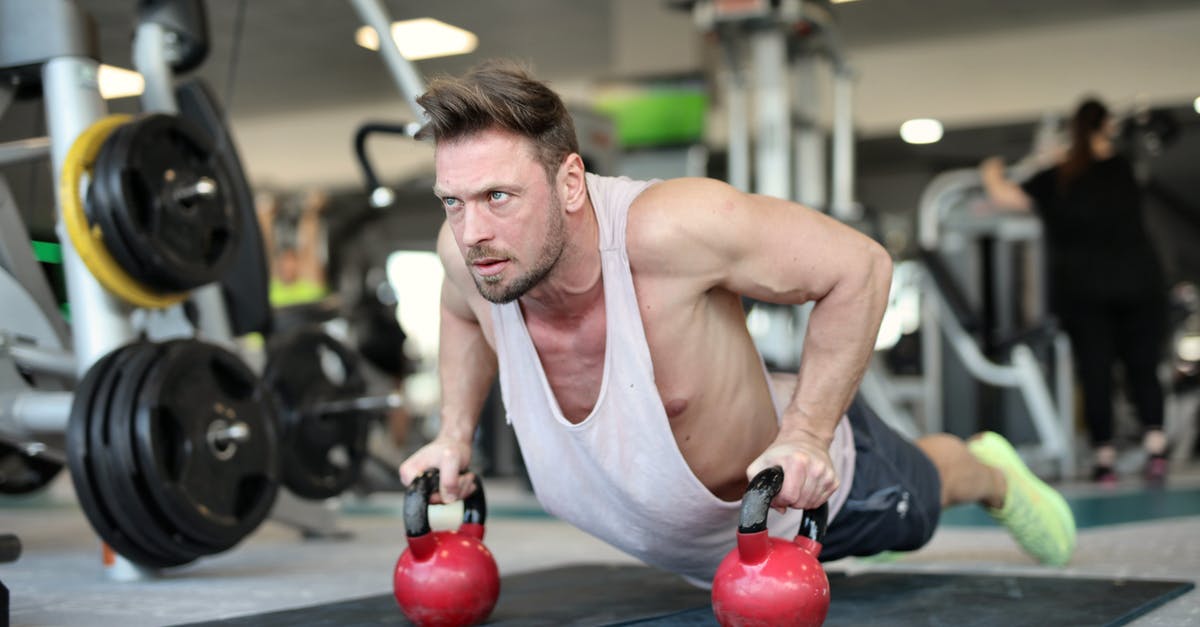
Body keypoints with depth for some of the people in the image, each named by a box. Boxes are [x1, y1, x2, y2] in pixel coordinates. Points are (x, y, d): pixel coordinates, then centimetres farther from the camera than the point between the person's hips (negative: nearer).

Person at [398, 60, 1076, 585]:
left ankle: (992, 472, 65)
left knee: (915, 504, 30)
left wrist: (805, 435, -36)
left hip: (811, 482, -5)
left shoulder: (666, 229, -45)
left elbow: (859, 266, -33)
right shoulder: (469, 249, -28)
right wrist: (455, 434, -8)